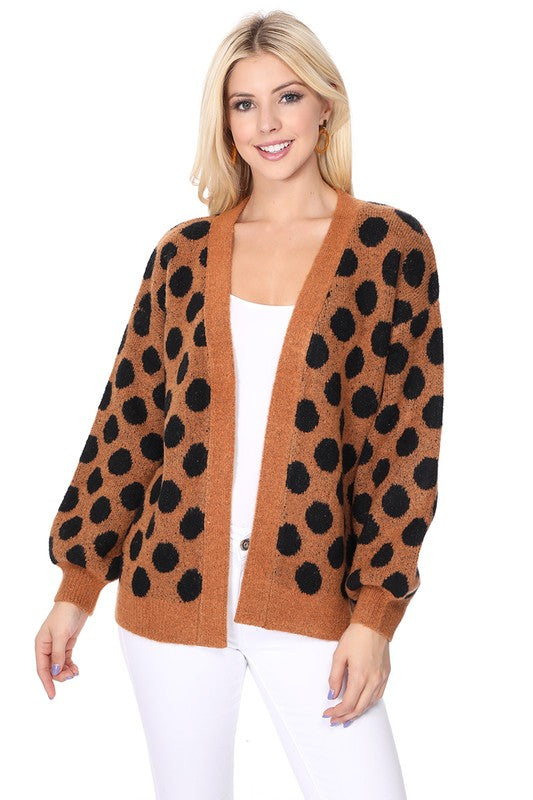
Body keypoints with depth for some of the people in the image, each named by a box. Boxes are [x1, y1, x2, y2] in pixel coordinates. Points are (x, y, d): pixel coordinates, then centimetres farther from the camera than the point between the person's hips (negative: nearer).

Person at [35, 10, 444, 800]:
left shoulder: (389, 246, -2)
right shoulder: (184, 254, 5)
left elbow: (407, 436, -4)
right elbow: (128, 421, 8)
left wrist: (376, 612, -8)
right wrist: (77, 584, 7)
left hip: (309, 600, -2)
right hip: (172, 588, 2)